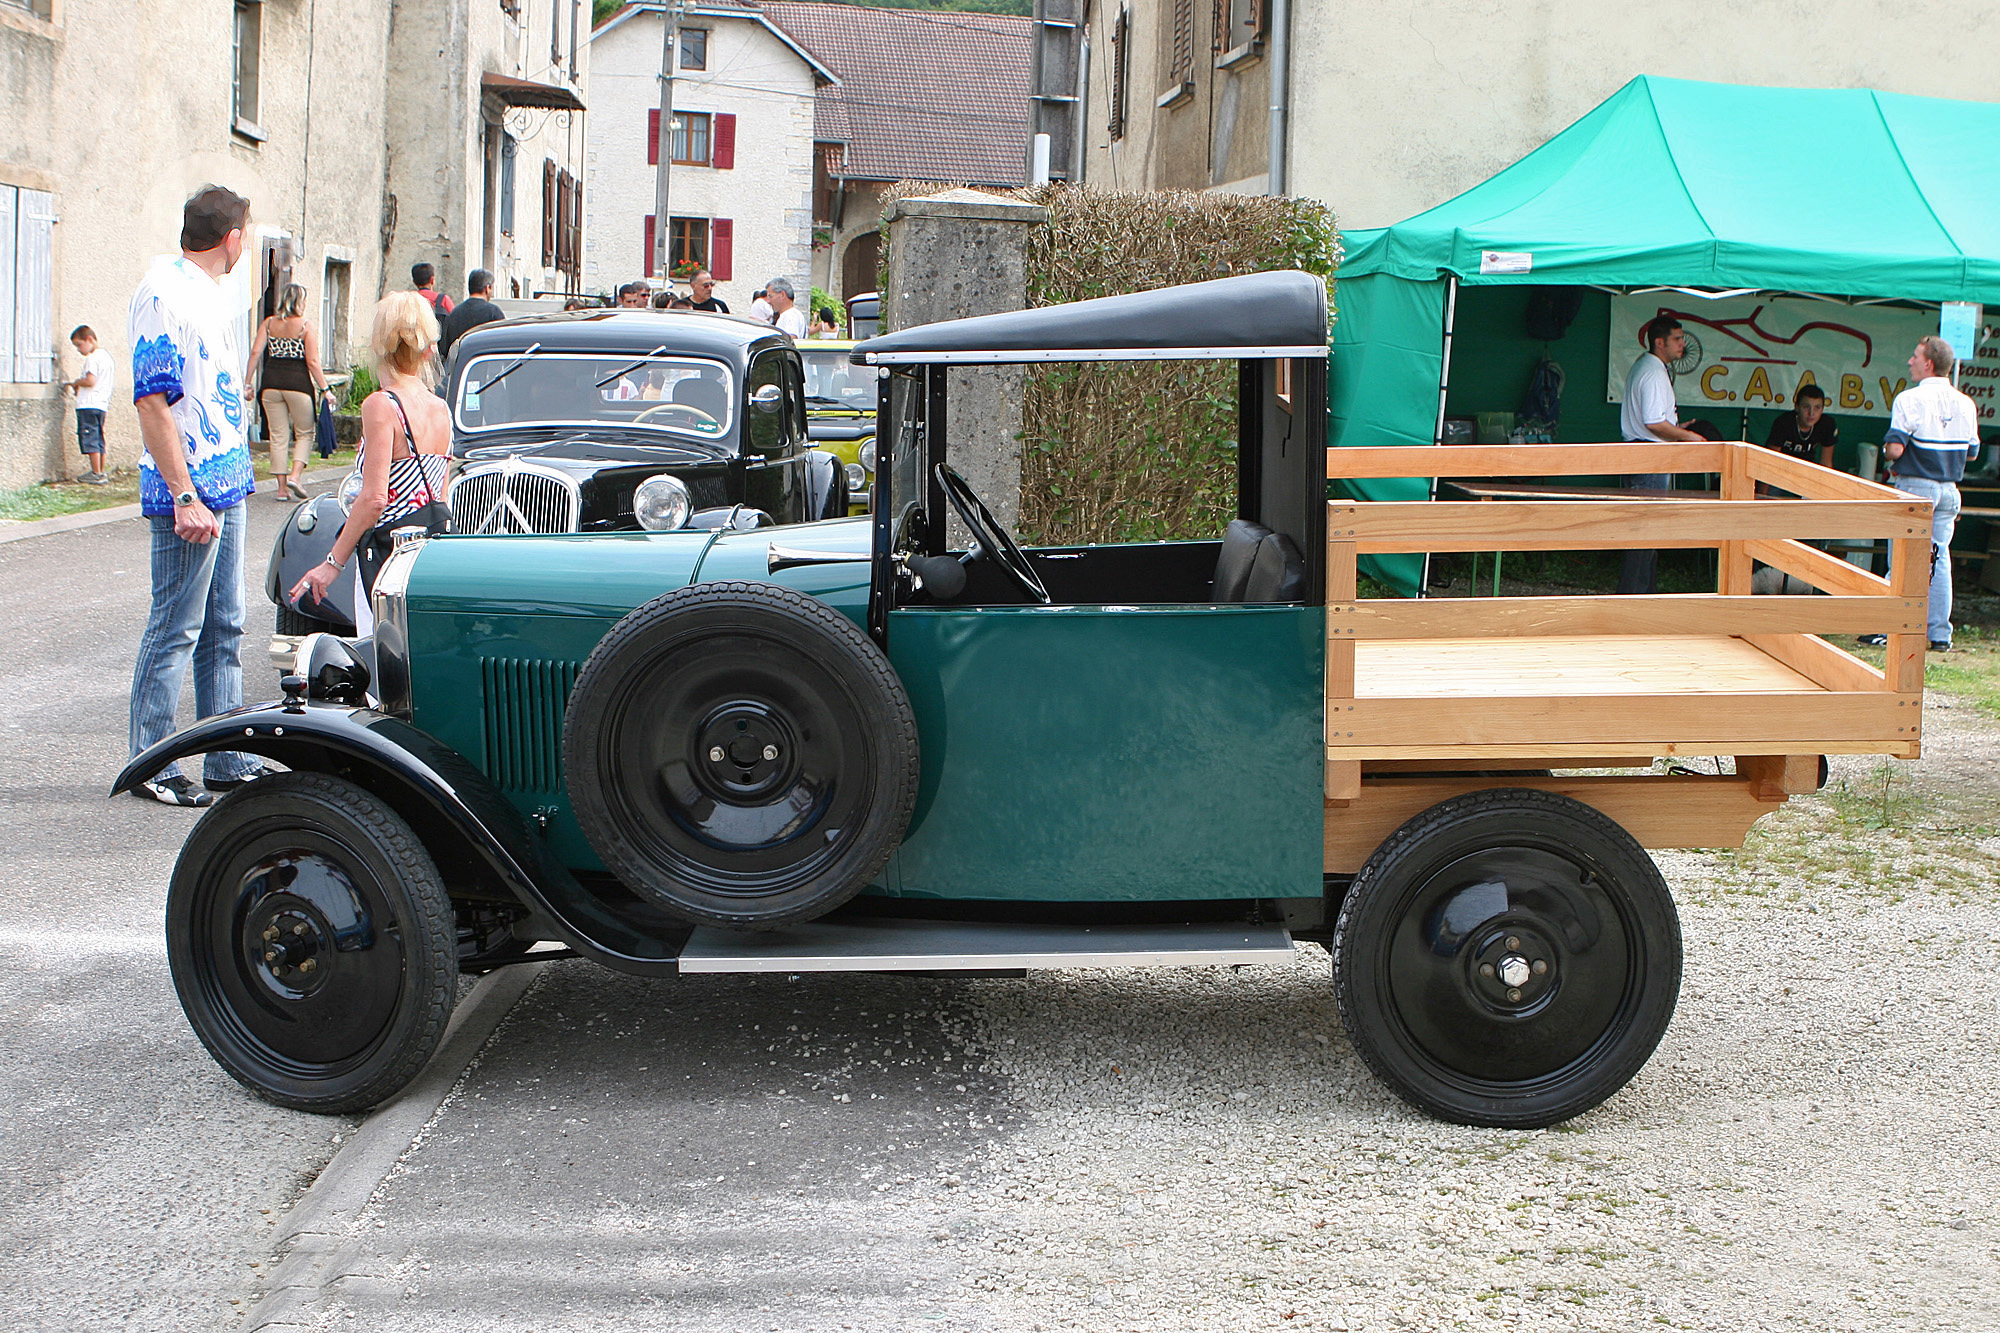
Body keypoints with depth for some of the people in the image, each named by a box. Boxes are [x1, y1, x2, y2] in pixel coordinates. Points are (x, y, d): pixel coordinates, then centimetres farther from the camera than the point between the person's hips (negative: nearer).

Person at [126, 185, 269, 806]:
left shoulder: (213, 294, 15)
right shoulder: (163, 293, -14)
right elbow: (153, 401, -19)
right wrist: (184, 497, -22)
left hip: (226, 484, 9)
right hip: (189, 488, -9)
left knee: (224, 626, 13)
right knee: (176, 628, -3)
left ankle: (228, 760, 19)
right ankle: (152, 766, 5)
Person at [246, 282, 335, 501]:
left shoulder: (268, 324, 7)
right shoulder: (306, 326, -3)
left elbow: (255, 353, -1)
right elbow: (312, 362, -8)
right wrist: (325, 389, -4)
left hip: (271, 383, 3)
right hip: (298, 383, -3)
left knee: (277, 436, 8)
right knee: (305, 433, 11)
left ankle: (281, 487, 8)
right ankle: (295, 475, -7)